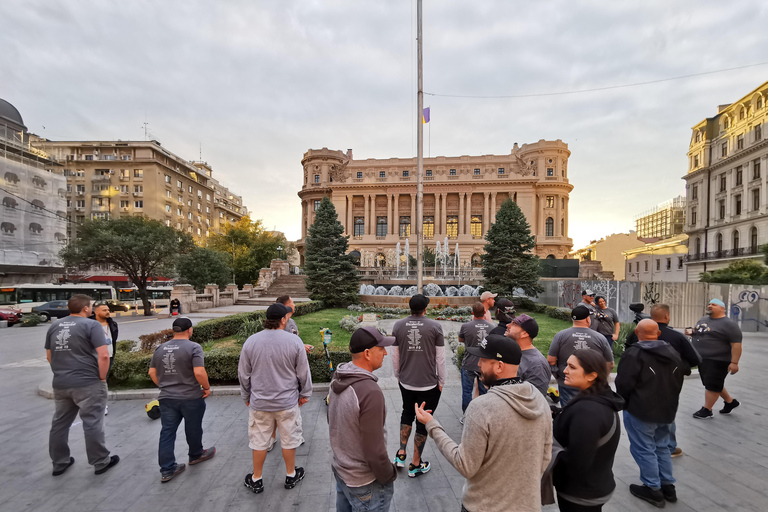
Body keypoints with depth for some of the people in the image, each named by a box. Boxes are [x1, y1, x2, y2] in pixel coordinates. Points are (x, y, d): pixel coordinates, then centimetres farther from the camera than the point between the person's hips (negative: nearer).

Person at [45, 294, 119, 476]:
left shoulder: (54, 326, 9)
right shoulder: (91, 325, -13)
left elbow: (49, 356, 18)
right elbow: (104, 355, -20)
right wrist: (102, 378, -7)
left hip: (60, 384, 7)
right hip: (87, 383, -7)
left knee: (59, 423, 19)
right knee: (92, 424, 2)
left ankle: (59, 463, 31)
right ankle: (101, 462, 12)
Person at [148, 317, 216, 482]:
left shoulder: (160, 348, 3)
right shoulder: (193, 347, -17)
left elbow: (152, 372, 9)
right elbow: (199, 372, -24)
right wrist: (207, 387, -9)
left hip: (166, 398, 5)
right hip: (191, 398, -4)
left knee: (167, 432, 12)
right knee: (193, 429, 16)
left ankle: (167, 469, 16)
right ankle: (196, 455, 36)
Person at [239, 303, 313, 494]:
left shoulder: (251, 341, -8)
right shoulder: (294, 341, -15)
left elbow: (243, 374, 1)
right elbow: (303, 373, -8)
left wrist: (246, 396, 17)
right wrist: (304, 394, 9)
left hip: (259, 402, 2)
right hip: (287, 402, -2)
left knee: (259, 441, 18)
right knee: (289, 440, 16)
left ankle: (256, 480, 35)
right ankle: (291, 475, 33)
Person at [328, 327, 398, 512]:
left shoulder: (337, 382, -5)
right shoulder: (370, 391, -31)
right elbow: (374, 450, -26)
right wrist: (389, 476, -8)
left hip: (340, 472, 7)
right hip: (365, 482, -7)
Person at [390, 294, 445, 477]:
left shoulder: (398, 326, -3)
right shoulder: (435, 326, -10)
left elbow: (394, 356, 4)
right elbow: (440, 358, -5)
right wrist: (441, 381, 6)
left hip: (406, 382, 3)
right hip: (429, 384, -3)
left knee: (407, 414, 27)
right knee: (423, 422, 12)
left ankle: (401, 454, 28)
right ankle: (416, 465, 24)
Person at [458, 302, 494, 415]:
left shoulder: (465, 326, -17)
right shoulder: (491, 326, -7)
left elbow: (460, 340, 3)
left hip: (469, 365, -3)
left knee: (467, 391, 11)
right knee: (484, 391, 16)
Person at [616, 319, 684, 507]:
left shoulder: (634, 354, -21)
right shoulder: (673, 353, 6)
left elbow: (623, 384, -19)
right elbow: (678, 383, 16)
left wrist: (623, 402, 1)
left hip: (640, 411, -8)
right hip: (667, 410, 8)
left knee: (644, 449, 6)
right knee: (662, 447, 21)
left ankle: (653, 489, 15)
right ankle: (668, 486, 30)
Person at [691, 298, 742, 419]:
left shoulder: (729, 324, -11)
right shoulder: (702, 319, 11)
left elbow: (736, 344, -15)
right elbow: (696, 333, 24)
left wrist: (734, 362, -19)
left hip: (718, 361, -7)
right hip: (702, 359, 8)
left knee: (712, 385, -1)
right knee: (715, 384, 19)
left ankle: (706, 410, 9)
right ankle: (730, 402, 38)